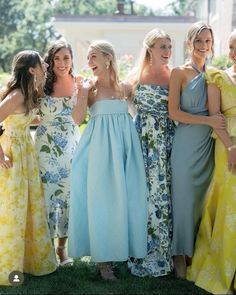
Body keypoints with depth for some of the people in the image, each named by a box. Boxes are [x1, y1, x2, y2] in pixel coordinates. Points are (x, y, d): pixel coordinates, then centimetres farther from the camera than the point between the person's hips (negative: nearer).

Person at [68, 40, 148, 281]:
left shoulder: (125, 87, 9)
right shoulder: (89, 86, 0)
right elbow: (78, 119, -10)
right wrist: (84, 93, -19)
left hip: (125, 145, 3)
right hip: (100, 147, -3)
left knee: (127, 197, 5)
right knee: (102, 199, -1)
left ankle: (125, 248, 19)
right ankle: (103, 257, 9)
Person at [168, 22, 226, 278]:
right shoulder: (180, 72, -2)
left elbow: (218, 110, 17)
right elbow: (173, 112, -9)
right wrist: (208, 120, -15)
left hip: (209, 143, 5)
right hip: (186, 141, -5)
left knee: (204, 198, 9)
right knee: (184, 198, 1)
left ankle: (198, 252, 23)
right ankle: (180, 253, 15)